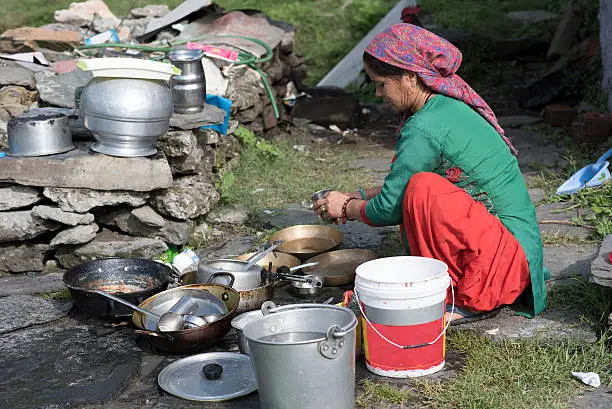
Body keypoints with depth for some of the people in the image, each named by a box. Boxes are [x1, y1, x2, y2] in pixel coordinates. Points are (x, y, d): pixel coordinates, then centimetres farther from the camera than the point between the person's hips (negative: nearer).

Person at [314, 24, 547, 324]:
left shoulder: (425, 128, -20)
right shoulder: (448, 106, 8)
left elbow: (388, 209, -12)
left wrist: (346, 209, 6)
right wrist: (357, 197, 18)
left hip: (510, 252, -10)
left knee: (423, 190, -26)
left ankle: (469, 302, -10)